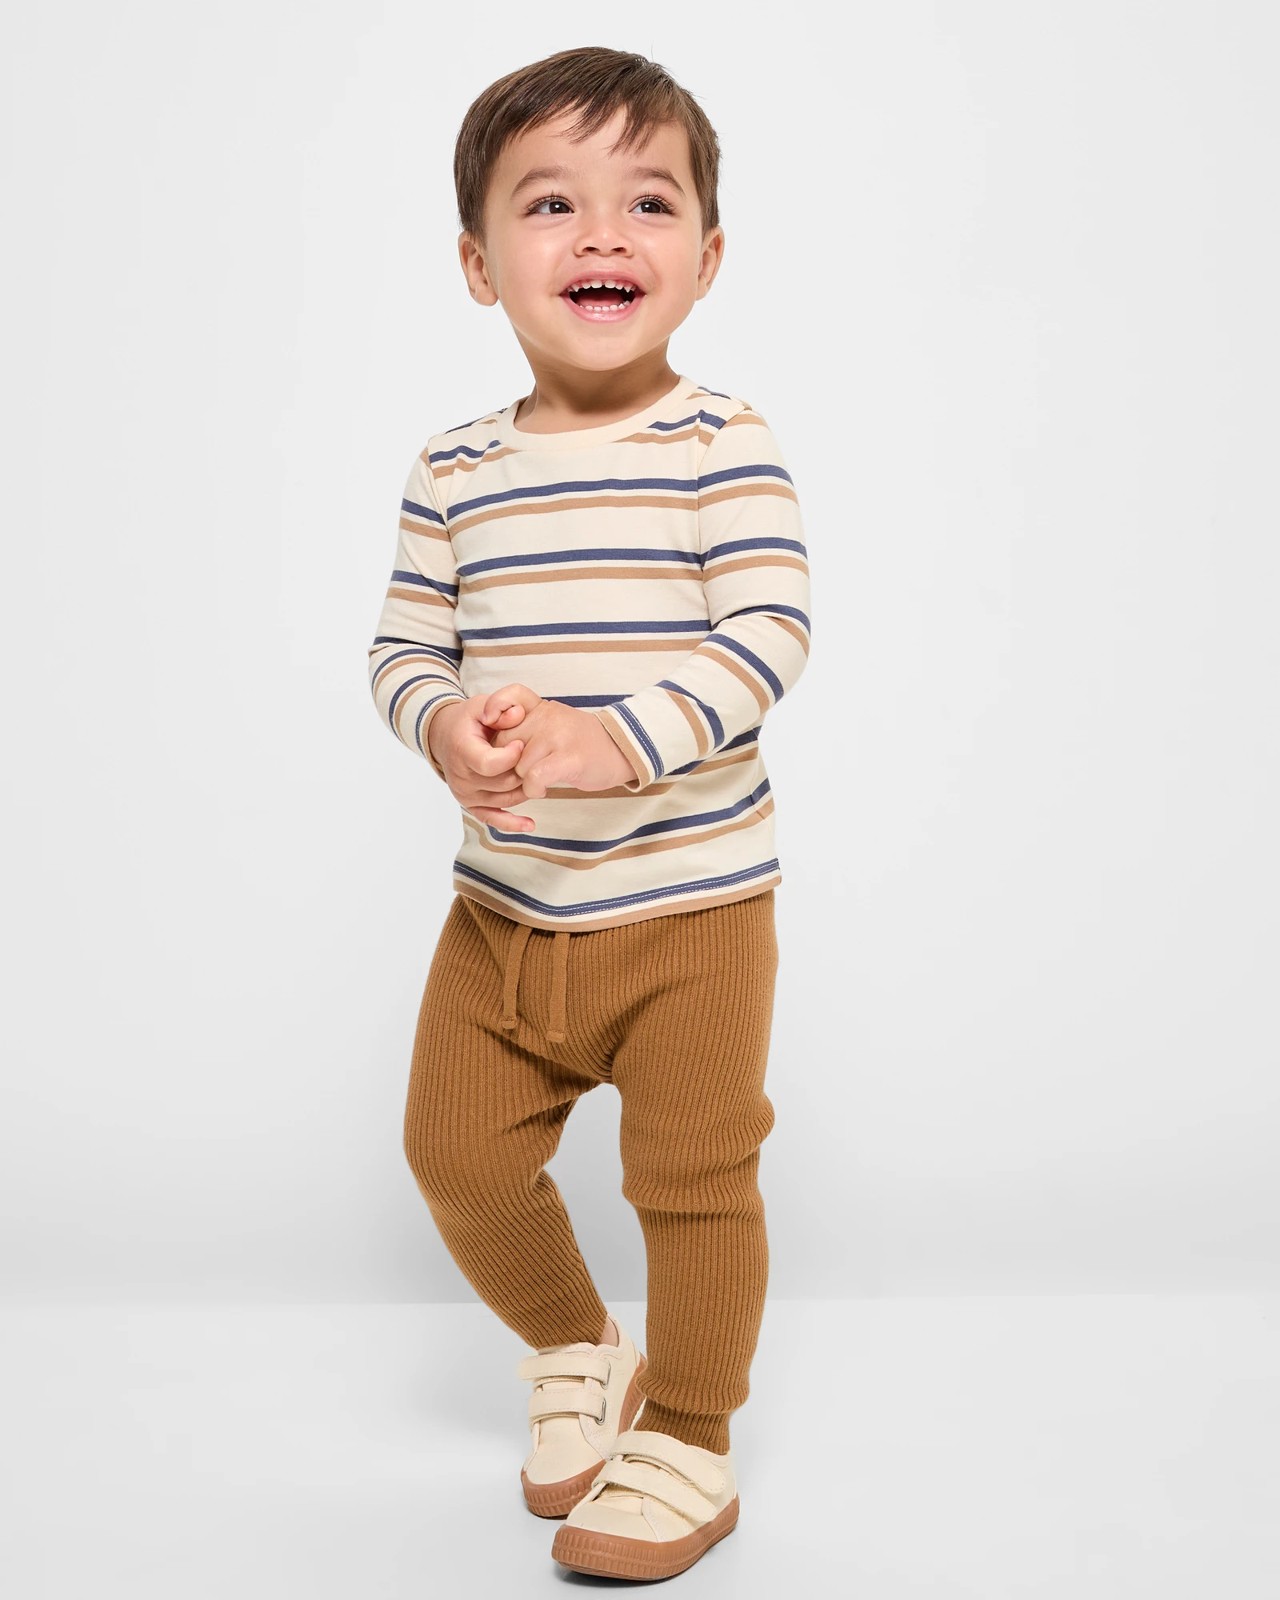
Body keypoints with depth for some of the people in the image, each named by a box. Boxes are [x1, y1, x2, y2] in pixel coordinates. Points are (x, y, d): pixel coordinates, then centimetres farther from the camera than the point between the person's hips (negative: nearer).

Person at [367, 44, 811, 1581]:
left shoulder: (722, 446, -10)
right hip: (506, 899, 5)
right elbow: (403, 652, 3)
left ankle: (686, 1438, 27)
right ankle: (572, 1351, 40)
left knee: (690, 1172, 4)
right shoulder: (454, 473, 1)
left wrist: (608, 741, -31)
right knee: (456, 1152, 12)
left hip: (691, 897, -4)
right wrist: (452, 731, -21)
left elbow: (768, 637, -18)